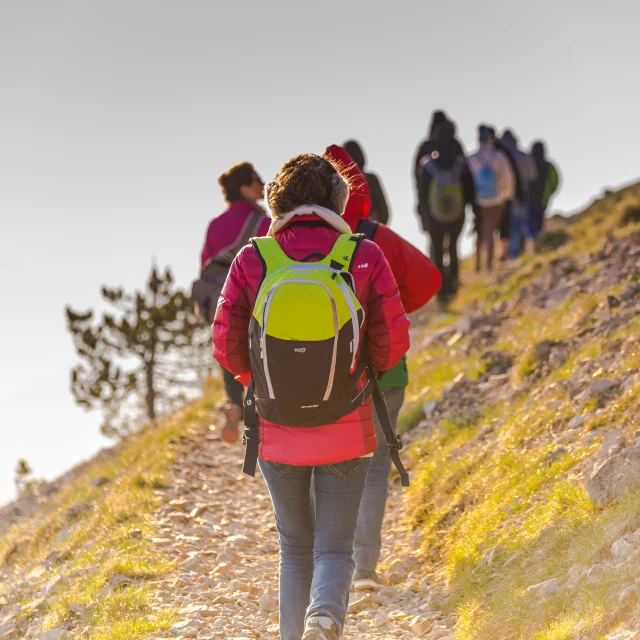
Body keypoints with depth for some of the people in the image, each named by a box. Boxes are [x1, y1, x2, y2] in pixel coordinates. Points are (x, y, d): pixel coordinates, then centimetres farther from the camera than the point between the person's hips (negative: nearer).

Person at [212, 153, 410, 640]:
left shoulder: (251, 261, -8)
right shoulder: (366, 257, -9)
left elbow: (228, 349, -6)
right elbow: (392, 344, -7)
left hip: (278, 432, 1)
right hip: (346, 434, -1)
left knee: (296, 547, 21)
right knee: (334, 550, 7)